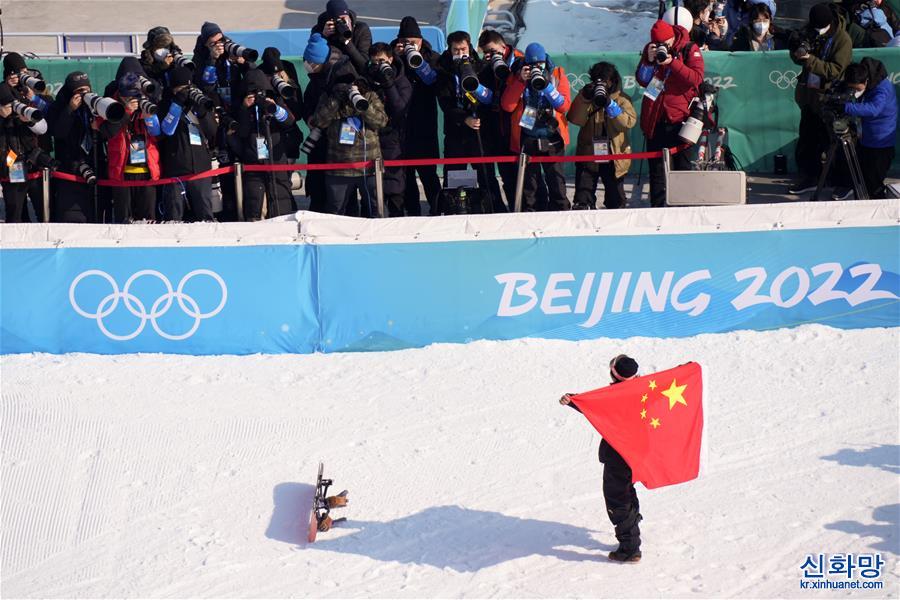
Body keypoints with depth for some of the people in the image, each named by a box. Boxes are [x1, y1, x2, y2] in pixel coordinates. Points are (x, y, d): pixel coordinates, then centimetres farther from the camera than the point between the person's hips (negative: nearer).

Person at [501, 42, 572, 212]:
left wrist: (547, 85, -17)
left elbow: (565, 106, -6)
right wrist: (521, 81, -14)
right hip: (526, 139, 0)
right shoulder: (517, 76, 4)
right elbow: (507, 106, -7)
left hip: (552, 139, 0)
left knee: (556, 179, -1)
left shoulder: (557, 75, 4)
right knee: (529, 180, 4)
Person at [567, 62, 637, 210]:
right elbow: (575, 119, -10)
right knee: (582, 201, -4)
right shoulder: (586, 97, 6)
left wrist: (610, 104, -26)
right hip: (588, 154, 0)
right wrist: (584, 98, -22)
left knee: (616, 200, 13)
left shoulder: (622, 99, 2)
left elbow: (630, 121, -16)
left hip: (614, 157, 0)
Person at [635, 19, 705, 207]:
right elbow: (642, 80, 4)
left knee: (682, 163, -1)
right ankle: (657, 205, 13)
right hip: (654, 116, 4)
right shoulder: (650, 49, 7)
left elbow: (696, 78, -15)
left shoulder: (690, 49, -3)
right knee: (655, 164, 7)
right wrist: (649, 61, -12)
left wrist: (672, 62, -22)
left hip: (679, 116, -3)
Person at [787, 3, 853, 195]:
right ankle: (810, 178, 25)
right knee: (806, 139, 13)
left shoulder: (842, 40, -16)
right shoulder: (810, 31, 1)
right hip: (808, 93, 6)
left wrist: (810, 60, -31)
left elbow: (835, 70, -22)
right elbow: (795, 53, 10)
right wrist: (798, 54, -14)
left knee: (829, 142, 0)